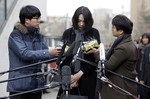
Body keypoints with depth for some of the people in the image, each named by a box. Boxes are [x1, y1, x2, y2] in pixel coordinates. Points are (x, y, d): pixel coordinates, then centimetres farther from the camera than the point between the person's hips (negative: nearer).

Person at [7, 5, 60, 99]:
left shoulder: (38, 36, 12)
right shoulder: (15, 35, -7)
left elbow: (45, 57, 7)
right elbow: (24, 54, -20)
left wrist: (57, 53, -12)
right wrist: (48, 52, -25)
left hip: (36, 84, 6)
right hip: (19, 85, -6)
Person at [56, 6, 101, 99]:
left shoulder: (94, 33, 3)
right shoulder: (68, 33, 7)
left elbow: (96, 57, -2)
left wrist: (80, 74, -9)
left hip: (88, 76, -1)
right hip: (69, 76, 1)